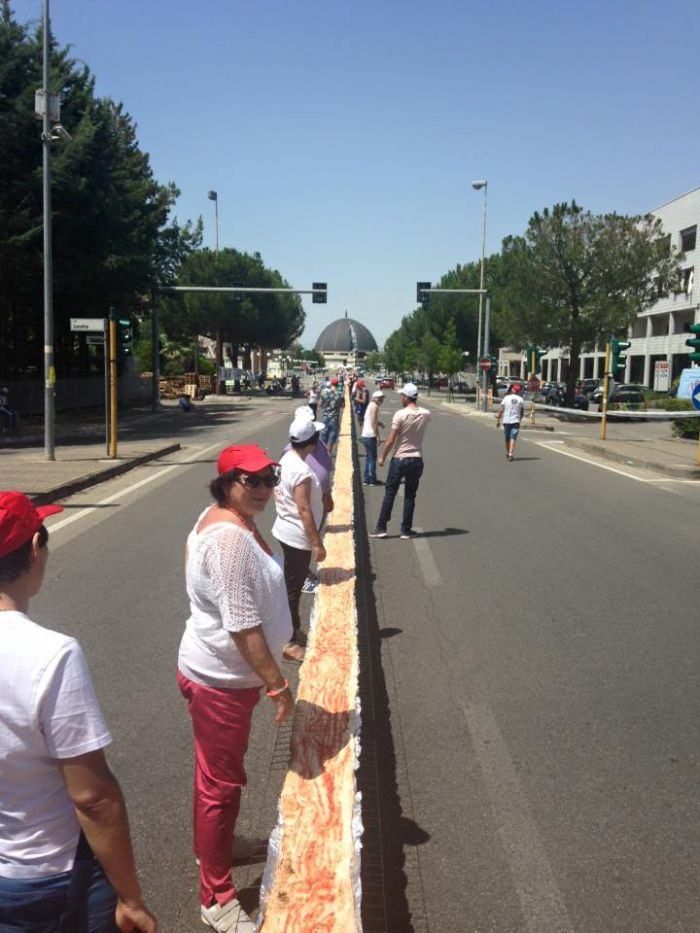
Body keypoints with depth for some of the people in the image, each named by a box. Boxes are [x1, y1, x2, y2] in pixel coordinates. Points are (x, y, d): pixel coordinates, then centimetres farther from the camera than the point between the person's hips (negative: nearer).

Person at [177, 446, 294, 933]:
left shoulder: (225, 519, 3)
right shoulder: (231, 539, -30)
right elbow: (243, 626, -30)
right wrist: (277, 684, -23)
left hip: (219, 673, 10)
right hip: (221, 681, -10)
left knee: (217, 775, 28)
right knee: (222, 784, 4)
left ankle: (212, 845, 50)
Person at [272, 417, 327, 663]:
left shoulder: (286, 460, 2)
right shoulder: (302, 472, -27)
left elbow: (277, 493, 12)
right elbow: (304, 510, -26)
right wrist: (317, 543, -20)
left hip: (286, 531, 9)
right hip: (298, 536, -9)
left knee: (292, 586, 21)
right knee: (292, 589, 2)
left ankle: (294, 631, 36)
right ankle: (289, 642, 13)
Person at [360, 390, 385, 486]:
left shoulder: (370, 405, 15)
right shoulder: (375, 406, -13)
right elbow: (373, 423, -19)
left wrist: (379, 423, 15)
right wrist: (378, 437, -18)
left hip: (365, 435, 9)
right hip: (370, 436, -9)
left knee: (368, 457, 15)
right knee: (372, 458, -3)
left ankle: (367, 479, 18)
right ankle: (372, 480, 1)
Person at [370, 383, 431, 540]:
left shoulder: (401, 414, -15)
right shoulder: (426, 414, -2)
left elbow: (391, 440, -12)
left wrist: (382, 457, 0)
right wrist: (414, 405, 14)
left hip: (400, 459, -4)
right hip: (417, 459, 4)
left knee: (389, 493, 6)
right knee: (410, 496, 12)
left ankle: (381, 528, 9)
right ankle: (406, 530, 14)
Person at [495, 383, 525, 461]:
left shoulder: (506, 398, -3)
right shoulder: (520, 400, 0)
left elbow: (500, 410, -5)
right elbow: (522, 412, 6)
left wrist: (498, 420, 1)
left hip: (506, 421, 1)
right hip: (516, 421, -1)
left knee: (507, 438, 15)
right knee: (513, 438, -4)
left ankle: (507, 453, 30)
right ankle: (510, 454, -17)